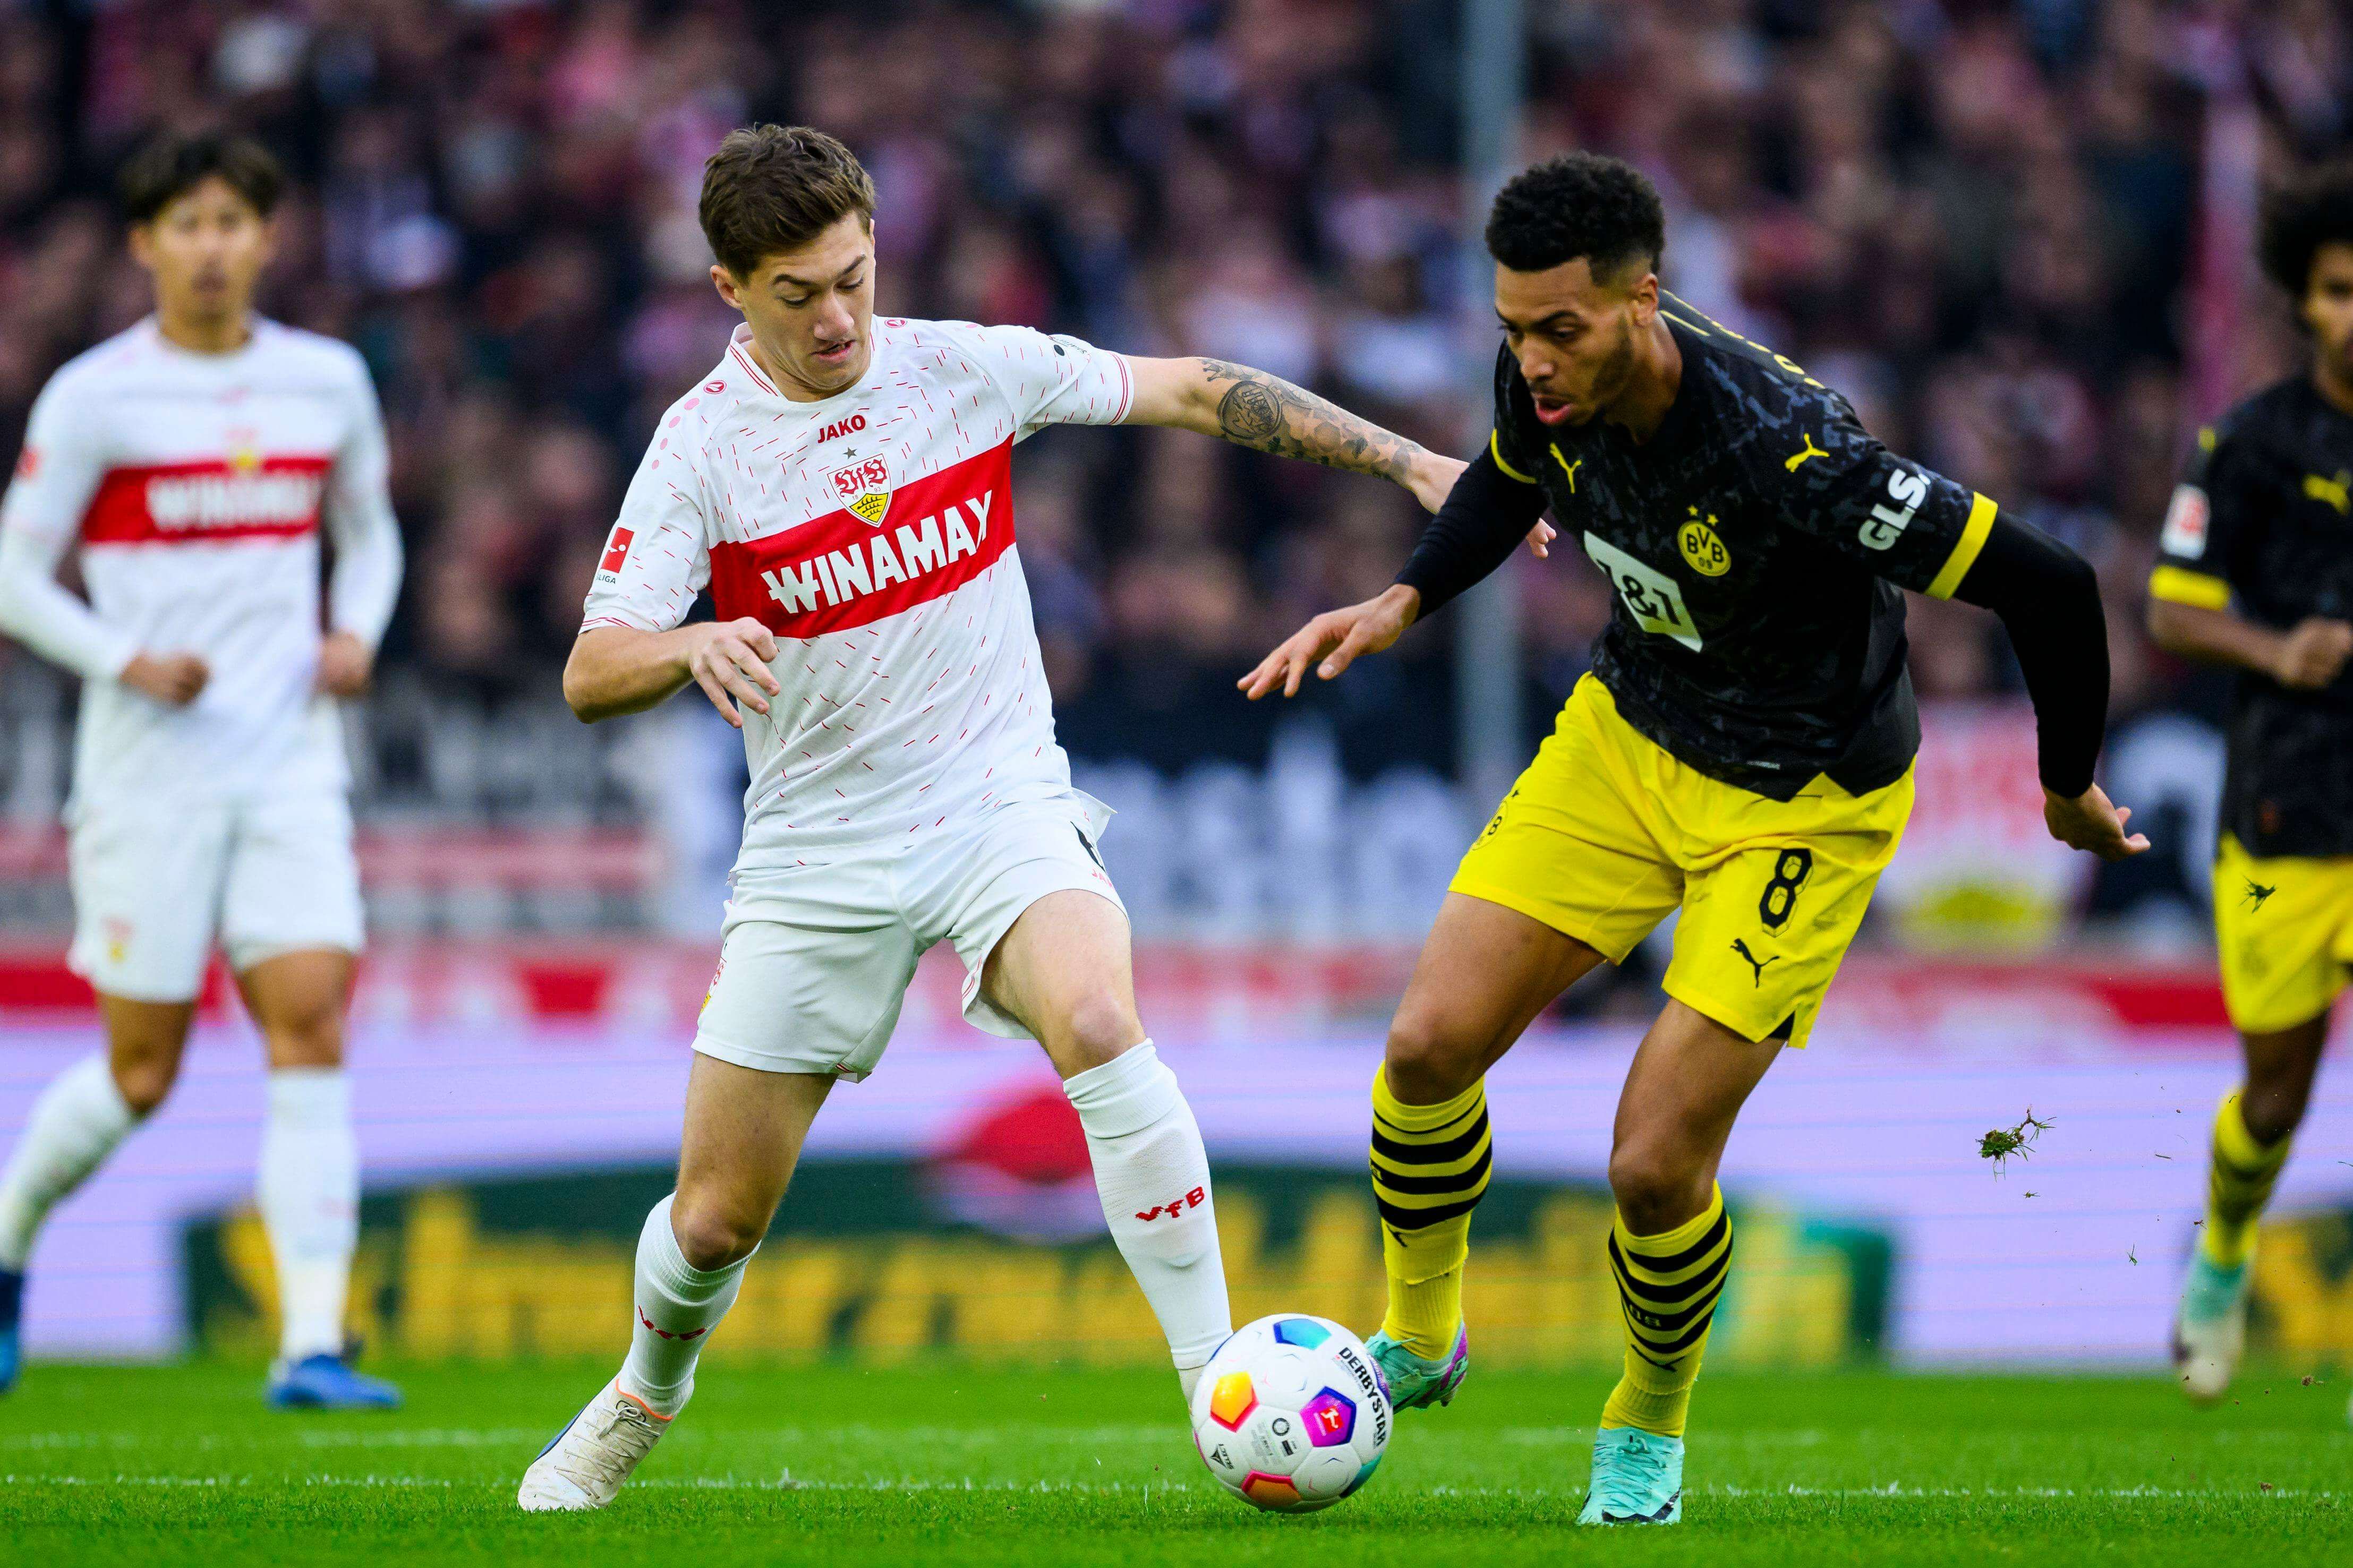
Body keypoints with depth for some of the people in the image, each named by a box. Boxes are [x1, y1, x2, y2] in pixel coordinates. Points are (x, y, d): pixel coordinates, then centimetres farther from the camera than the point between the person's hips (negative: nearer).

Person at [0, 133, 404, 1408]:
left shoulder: (329, 382, 7)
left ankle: (311, 1345, -15)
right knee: (142, 1073, 1)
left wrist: (356, 634, 2)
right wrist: (127, 661, -15)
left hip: (289, 763, 3)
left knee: (311, 1024, -13)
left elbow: (368, 533, 22)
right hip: (147, 772, -3)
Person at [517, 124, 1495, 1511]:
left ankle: (1220, 1378, -26)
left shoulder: (966, 367, -4)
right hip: (818, 855, 0)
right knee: (716, 1219, 3)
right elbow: (590, 676, -15)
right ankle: (648, 1395, 38)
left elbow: (1192, 393, 6)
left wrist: (1409, 461, 4)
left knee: (1096, 1023, -33)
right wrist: (692, 646, -38)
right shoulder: (703, 446, -9)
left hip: (1001, 804, 0)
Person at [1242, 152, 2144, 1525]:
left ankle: (1652, 1419, 21)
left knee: (1655, 1165, -10)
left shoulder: (1784, 451, -37)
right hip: (1625, 737, 6)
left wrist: (2070, 788, -13)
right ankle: (1418, 1342, 21)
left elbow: (2047, 586, -29)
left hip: (1802, 805, -6)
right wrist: (1404, 602, -4)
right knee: (1431, 1046, -6)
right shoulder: (1548, 387, -16)